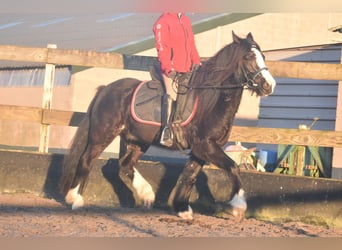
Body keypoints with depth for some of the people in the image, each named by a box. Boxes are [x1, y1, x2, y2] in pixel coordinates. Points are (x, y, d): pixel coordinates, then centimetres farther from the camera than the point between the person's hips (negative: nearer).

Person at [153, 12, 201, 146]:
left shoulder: (186, 20, 17)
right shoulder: (163, 21, -7)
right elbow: (161, 47, -14)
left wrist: (195, 61, 7)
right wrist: (169, 68, -20)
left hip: (187, 69, 8)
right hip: (171, 70, -8)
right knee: (171, 93, -19)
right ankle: (166, 131, -18)